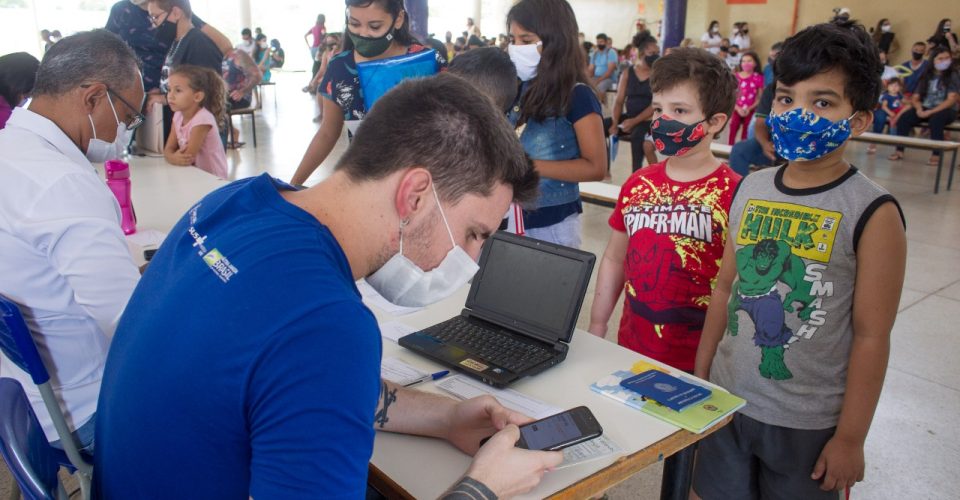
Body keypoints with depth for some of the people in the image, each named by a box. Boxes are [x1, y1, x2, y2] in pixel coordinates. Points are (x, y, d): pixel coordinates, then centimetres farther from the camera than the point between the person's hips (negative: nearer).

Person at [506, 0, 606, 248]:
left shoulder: (578, 96, -12)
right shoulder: (524, 88, 6)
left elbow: (595, 168, -15)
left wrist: (528, 165, -21)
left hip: (552, 223, -6)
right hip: (513, 215, 6)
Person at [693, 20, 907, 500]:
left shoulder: (872, 213, -14)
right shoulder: (751, 189, -1)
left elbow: (871, 336, -12)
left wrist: (850, 438, -8)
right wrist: (699, 375, 9)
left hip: (806, 424, -4)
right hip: (725, 400, 4)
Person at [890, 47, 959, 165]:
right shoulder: (926, 76, 9)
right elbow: (915, 98, 7)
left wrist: (930, 112, -23)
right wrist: (919, 108, -16)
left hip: (945, 110, -4)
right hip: (925, 108, 4)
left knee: (935, 119, -38)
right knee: (904, 117, -22)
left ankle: (936, 155, -31)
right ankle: (899, 150, -17)